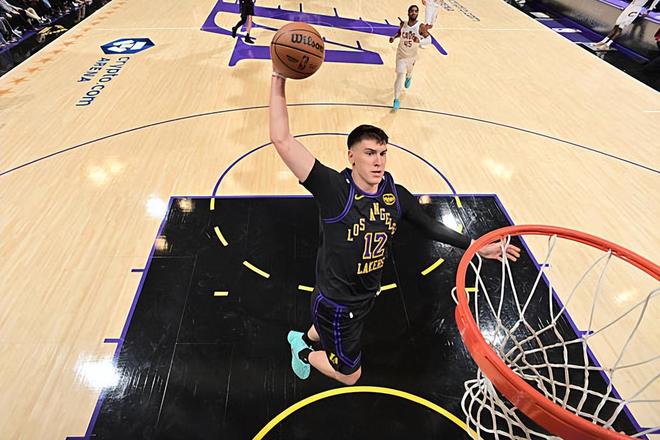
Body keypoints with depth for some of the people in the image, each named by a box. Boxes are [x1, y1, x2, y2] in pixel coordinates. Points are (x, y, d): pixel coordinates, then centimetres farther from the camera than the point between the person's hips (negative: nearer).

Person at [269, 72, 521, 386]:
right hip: (335, 304, -6)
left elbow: (429, 226, 3)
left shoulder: (396, 195, -12)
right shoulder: (335, 190, -30)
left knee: (329, 333, 37)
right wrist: (279, 83, -37)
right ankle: (303, 353, 46)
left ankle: (302, 337, 70)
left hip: (367, 297, 6)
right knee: (349, 375, 18)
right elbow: (282, 140, -36)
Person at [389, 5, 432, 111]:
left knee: (408, 73, 25)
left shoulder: (421, 27, -19)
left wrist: (419, 41, -36)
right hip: (401, 55, 0)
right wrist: (394, 37, -9)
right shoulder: (403, 24, -11)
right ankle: (396, 100, -3)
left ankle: (409, 78, 66)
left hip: (412, 56, 1)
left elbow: (429, 40, -17)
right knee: (400, 76, -12)